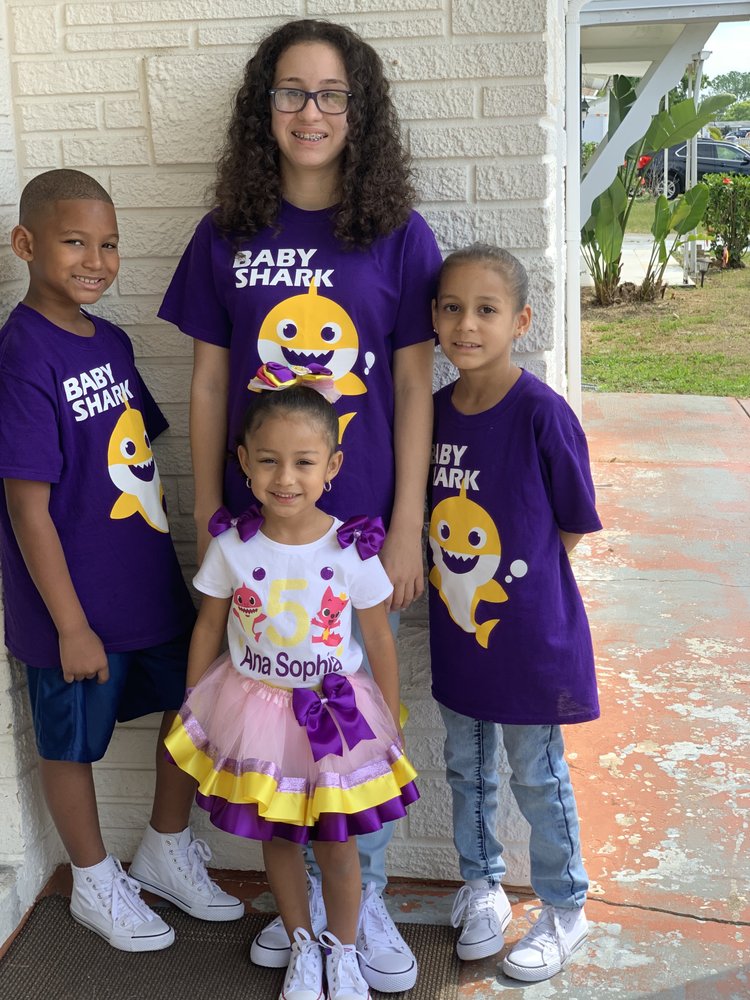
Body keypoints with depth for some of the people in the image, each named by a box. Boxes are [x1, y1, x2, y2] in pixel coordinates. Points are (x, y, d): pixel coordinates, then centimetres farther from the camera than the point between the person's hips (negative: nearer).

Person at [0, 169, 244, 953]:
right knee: (72, 742, 13)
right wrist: (70, 624, -17)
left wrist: (168, 562, 14)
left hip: (151, 583, 8)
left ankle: (166, 853, 39)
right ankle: (96, 884, 36)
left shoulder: (111, 341, 3)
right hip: (76, 602, -7)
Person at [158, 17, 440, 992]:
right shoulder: (226, 238, 2)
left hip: (364, 523, -1)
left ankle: (365, 902, 30)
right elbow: (210, 383, 5)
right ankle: (300, 895, 34)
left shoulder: (401, 236, -2)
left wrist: (407, 529, -5)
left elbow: (414, 389, -2)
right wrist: (207, 521, 3)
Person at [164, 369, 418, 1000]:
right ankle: (303, 948, 40)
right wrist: (193, 707, 6)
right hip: (255, 709, 2)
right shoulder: (232, 545, -12)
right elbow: (209, 627, 1)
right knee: (277, 837, 16)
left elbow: (378, 638, -4)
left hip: (334, 713, -1)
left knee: (336, 843, 10)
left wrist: (391, 721, 2)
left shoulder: (351, 549, -16)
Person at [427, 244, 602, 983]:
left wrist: (507, 574, -6)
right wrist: (452, 579, 0)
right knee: (467, 769, 20)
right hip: (456, 631, 5)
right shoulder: (434, 410, -3)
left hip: (527, 631, -5)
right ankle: (481, 888, 42)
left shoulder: (542, 413, -19)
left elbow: (572, 526, -11)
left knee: (538, 777, 11)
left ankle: (564, 911, 33)